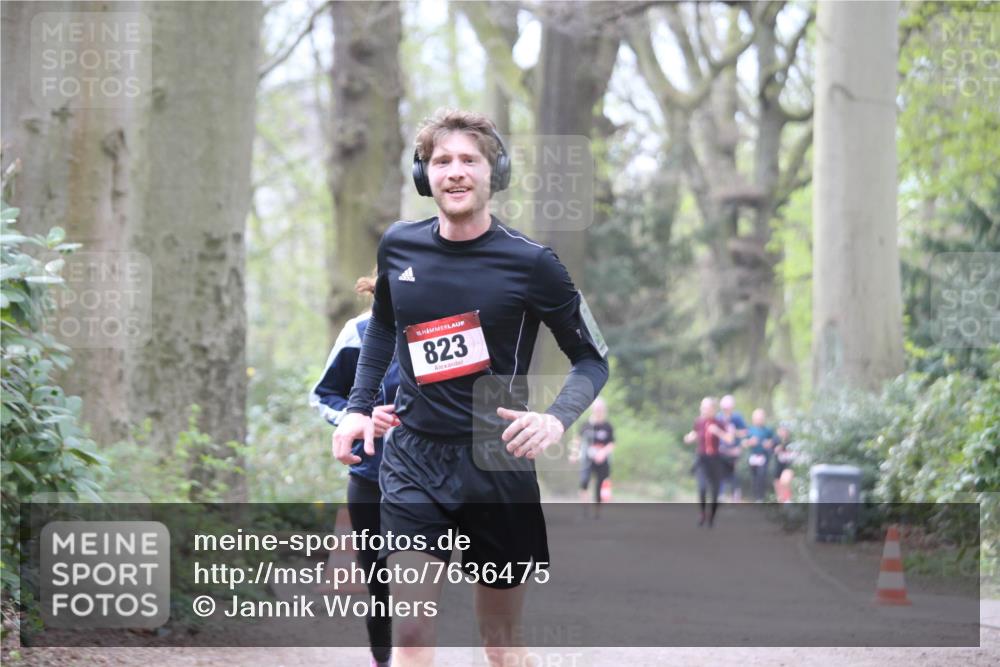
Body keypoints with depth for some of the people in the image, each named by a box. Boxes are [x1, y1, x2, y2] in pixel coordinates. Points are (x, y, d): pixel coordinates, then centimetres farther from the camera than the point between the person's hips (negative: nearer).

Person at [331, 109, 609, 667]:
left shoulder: (530, 262, -10)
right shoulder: (399, 246, 1)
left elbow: (593, 358, -1)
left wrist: (557, 418, -20)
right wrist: (360, 405, 12)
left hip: (498, 460, -2)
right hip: (414, 458, 2)